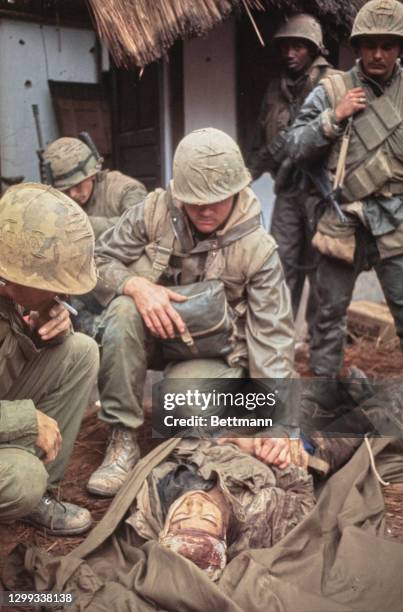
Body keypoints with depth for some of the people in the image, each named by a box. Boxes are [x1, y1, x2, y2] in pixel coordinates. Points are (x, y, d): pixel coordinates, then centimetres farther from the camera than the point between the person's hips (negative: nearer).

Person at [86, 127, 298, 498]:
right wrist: (137, 285, -31)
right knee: (124, 312, -31)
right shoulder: (155, 211, -13)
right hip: (155, 334, 2)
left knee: (182, 398, -33)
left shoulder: (258, 250, -17)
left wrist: (279, 422, -26)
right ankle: (123, 439, -17)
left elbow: (272, 339, -19)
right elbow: (99, 261, -8)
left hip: (217, 353, -2)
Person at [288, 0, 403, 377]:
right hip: (342, 221, 0)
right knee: (330, 311, 11)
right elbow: (296, 150, -1)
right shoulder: (331, 90, 3)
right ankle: (322, 382, 27)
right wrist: (334, 117, -11)